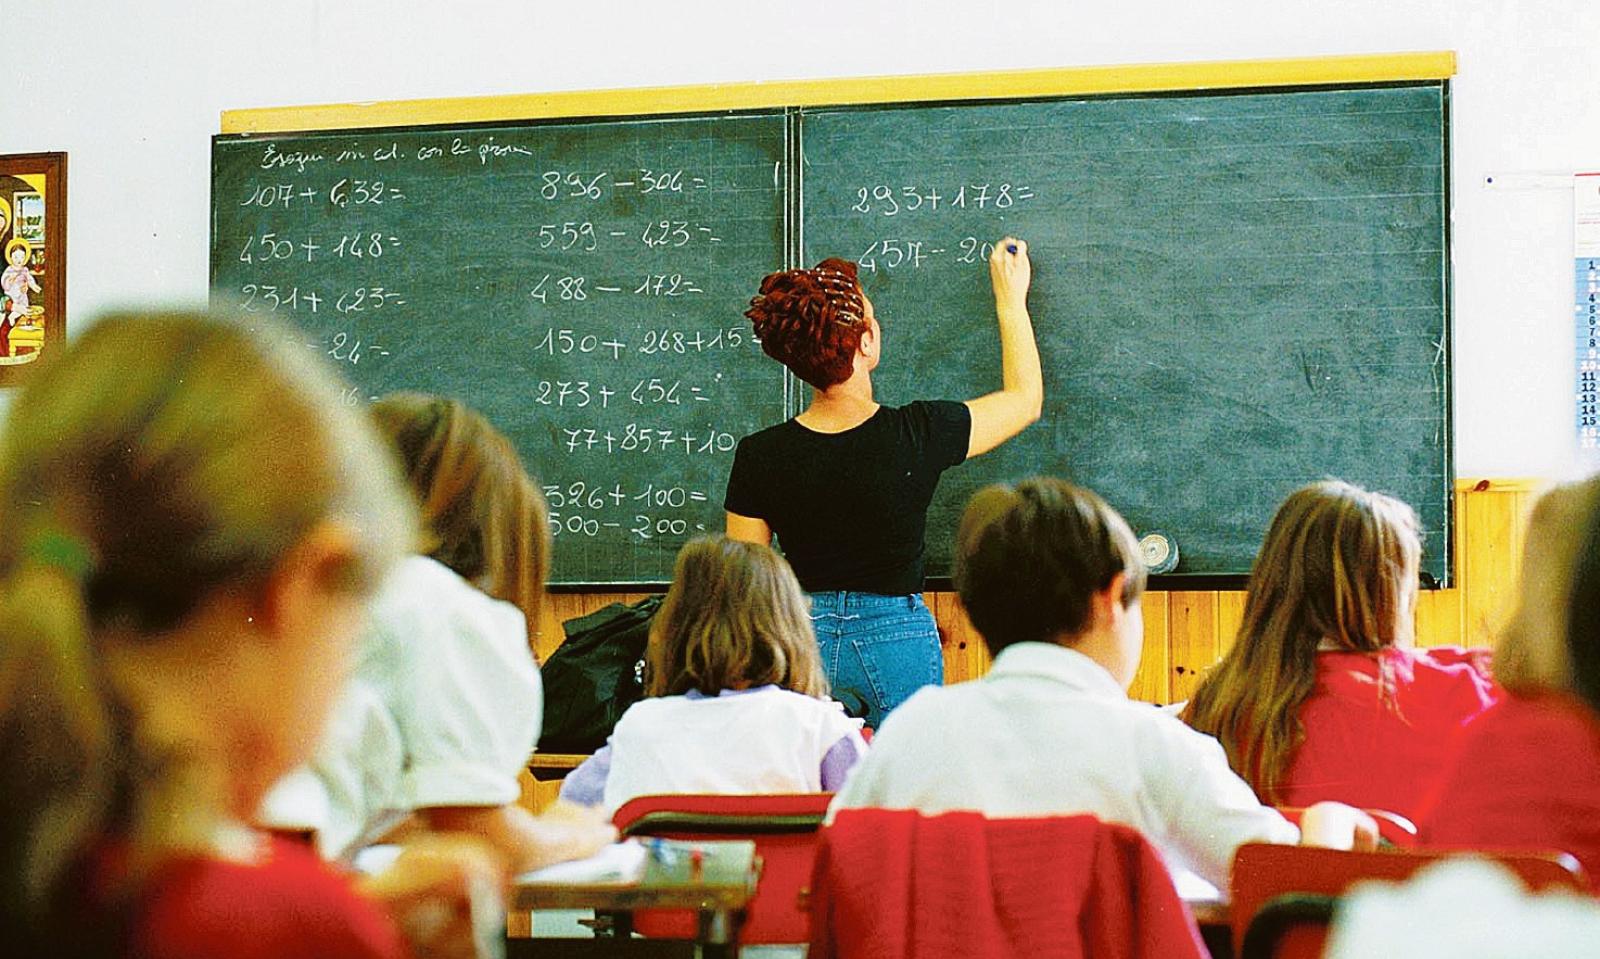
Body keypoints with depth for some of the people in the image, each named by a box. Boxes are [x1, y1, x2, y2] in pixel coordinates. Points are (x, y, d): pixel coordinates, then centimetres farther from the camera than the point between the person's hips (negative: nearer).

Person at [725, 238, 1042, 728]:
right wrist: (1011, 298, 18)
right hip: (898, 639, -1)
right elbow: (1026, 398, 6)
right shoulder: (918, 436, -13)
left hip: (800, 638, 2)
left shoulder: (759, 456, -9)